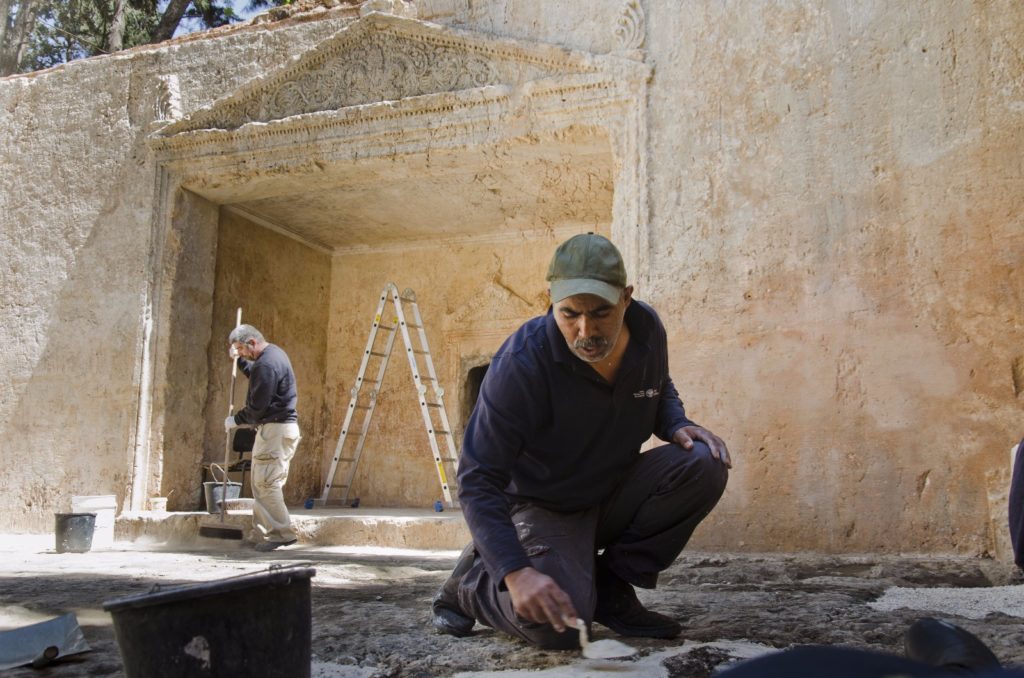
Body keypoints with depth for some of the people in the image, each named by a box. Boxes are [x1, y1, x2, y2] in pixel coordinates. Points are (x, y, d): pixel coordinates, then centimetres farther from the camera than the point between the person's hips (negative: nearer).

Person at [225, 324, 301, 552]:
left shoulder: (267, 364, -19)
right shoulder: (274, 353, 14)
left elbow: (258, 407, -18)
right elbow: (256, 375, 35)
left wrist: (236, 420, -3)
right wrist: (240, 360, 22)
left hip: (275, 428, -11)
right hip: (279, 427, 11)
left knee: (266, 482, -9)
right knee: (262, 482, 13)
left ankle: (281, 534, -7)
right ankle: (270, 530, 15)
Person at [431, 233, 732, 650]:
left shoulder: (647, 329, -10)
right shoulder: (520, 364, -28)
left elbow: (660, 392, 15)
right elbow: (478, 482, -27)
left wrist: (678, 426, -10)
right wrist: (516, 571, -40)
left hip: (614, 496, 5)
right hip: (544, 507, -5)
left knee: (703, 465, -21)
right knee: (556, 627, -29)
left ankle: (612, 585, -4)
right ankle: (471, 579, 6)